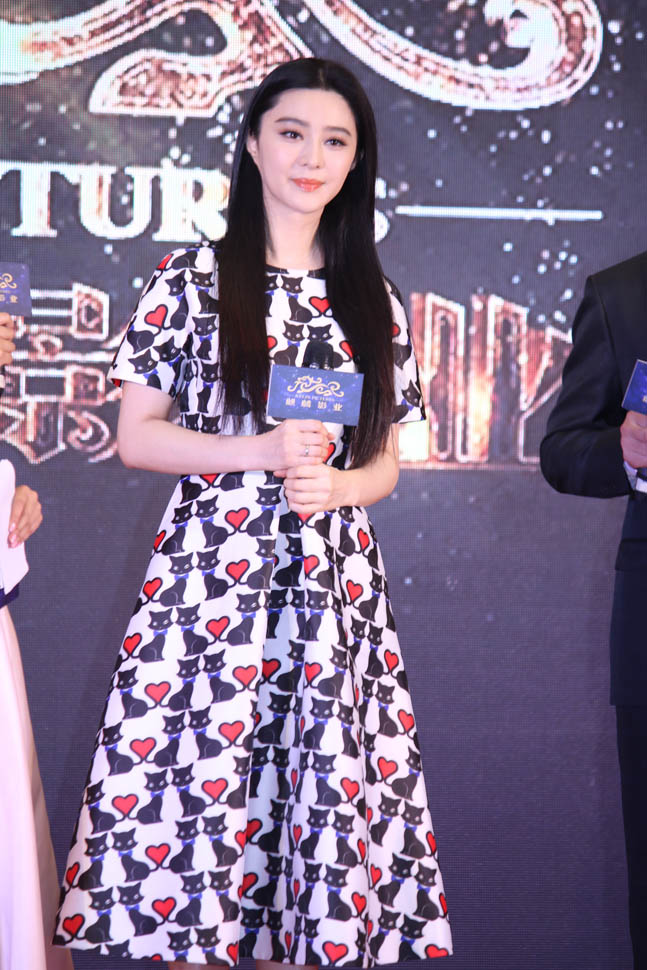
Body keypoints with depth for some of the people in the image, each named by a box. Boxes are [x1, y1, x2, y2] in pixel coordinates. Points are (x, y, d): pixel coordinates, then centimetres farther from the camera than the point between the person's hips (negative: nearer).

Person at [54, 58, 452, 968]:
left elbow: (385, 462, 14)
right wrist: (259, 454, -13)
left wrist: (336, 486, -8)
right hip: (211, 576, -2)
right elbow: (135, 436, 1)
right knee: (198, 793, -3)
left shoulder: (373, 303, 12)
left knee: (318, 799, 1)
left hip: (333, 583, 3)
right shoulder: (191, 280, 3)